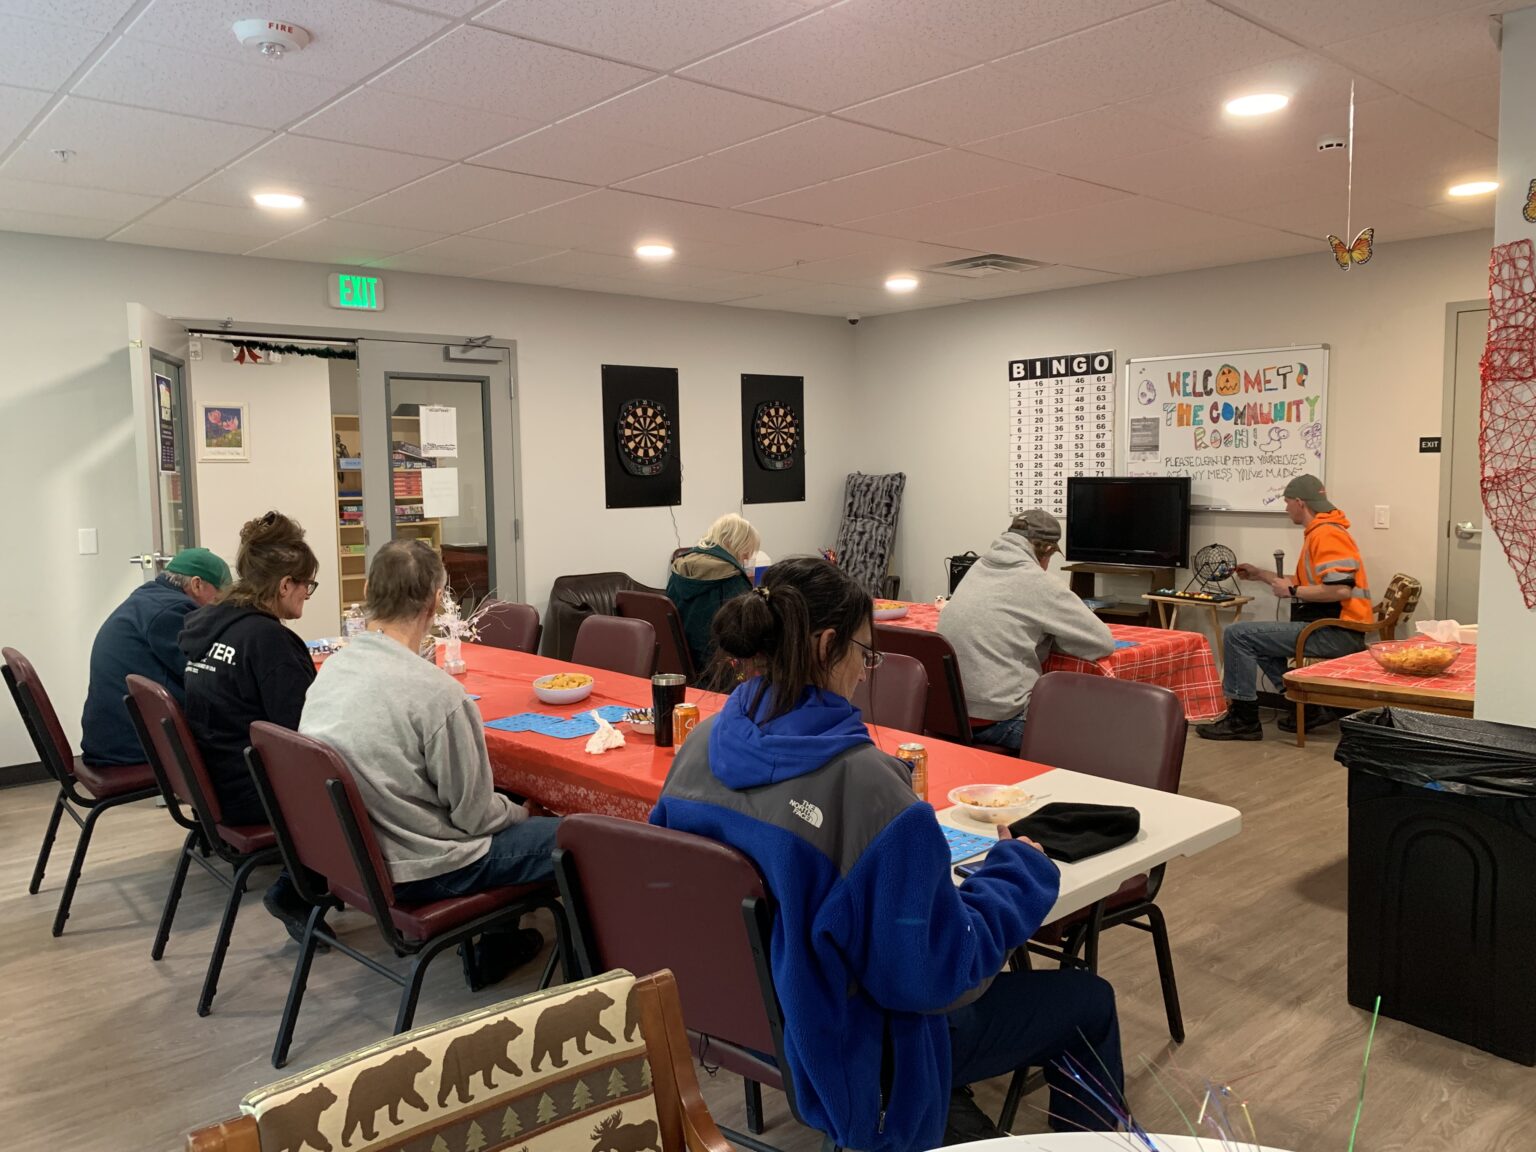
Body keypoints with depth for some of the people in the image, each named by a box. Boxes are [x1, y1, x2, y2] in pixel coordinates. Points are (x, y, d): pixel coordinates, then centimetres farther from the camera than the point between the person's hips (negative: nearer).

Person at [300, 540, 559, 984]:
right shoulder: (436, 692, -27)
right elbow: (474, 814, -19)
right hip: (420, 872, -8)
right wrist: (518, 812, 4)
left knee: (504, 806, 26)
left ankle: (497, 945, 33)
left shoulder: (330, 669, -3)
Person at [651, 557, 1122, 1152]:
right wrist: (1018, 871, -10)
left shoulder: (701, 746, -10)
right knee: (1088, 1000, 14)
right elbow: (941, 972, -25)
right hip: (850, 1050, -7)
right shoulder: (860, 778, -32)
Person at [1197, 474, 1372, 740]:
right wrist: (1261, 574, 29)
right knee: (1257, 637, 28)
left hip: (1336, 633, -11)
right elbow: (1311, 583, 28)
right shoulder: (1320, 532, 18)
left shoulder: (1326, 534, -16)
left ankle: (1243, 719, -6)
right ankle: (1308, 707, 18)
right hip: (1331, 629, 11)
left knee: (1238, 635, -14)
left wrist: (1293, 592, -15)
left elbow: (1340, 589, -28)